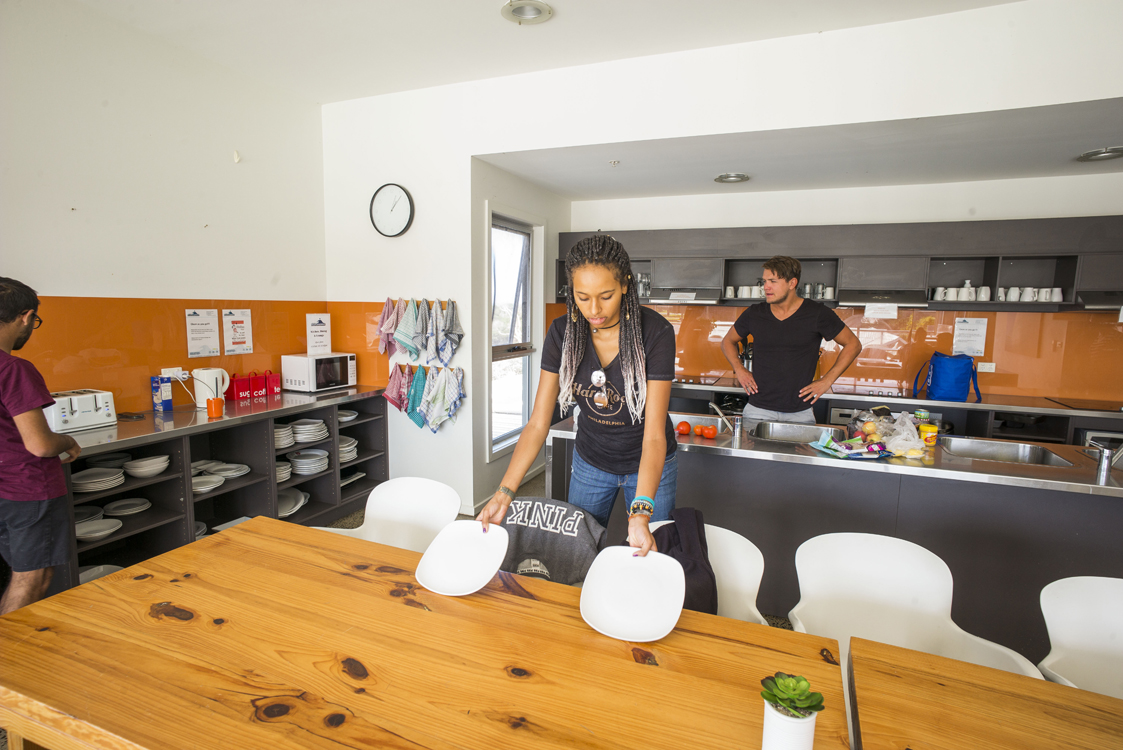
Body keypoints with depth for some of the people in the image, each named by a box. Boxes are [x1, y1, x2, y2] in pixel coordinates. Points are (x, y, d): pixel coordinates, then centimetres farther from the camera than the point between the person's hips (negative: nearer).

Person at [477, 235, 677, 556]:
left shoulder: (656, 333, -26)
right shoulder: (562, 333, -16)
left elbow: (654, 434, -28)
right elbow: (538, 423, -16)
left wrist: (640, 513, -41)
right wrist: (505, 492, -27)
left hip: (648, 463, -2)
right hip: (590, 462, 3)